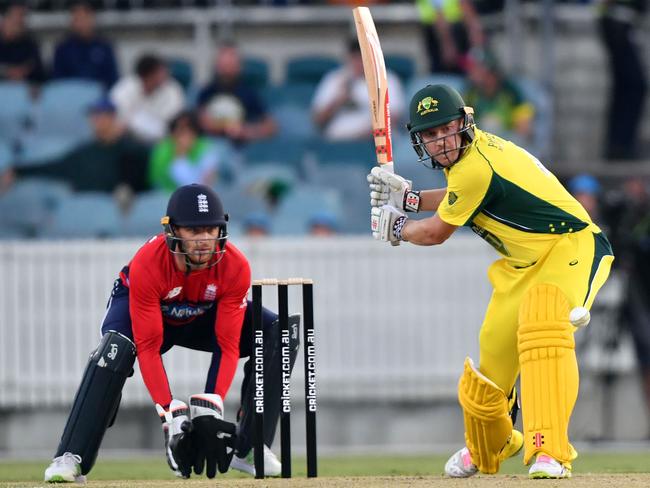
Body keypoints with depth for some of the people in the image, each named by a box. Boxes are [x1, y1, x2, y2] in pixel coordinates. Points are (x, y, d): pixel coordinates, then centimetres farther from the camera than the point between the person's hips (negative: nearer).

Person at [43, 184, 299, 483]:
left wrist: (210, 408, -38)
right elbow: (148, 348, -34)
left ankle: (249, 448, -11)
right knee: (117, 346, -37)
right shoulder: (146, 264, -37)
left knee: (279, 333, -18)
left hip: (205, 316, 3)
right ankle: (70, 459, -36)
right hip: (138, 309, -3)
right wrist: (172, 415, -40)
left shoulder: (236, 267, -30)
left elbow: (228, 345, -26)